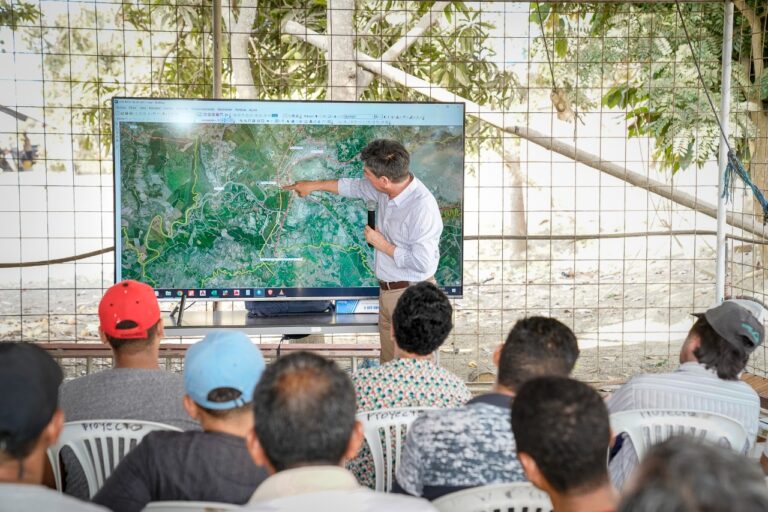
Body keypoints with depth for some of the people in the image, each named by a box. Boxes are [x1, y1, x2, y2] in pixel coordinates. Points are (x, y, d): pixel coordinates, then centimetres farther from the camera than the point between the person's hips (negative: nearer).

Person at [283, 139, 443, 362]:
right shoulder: (390, 189, -1)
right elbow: (355, 187, 20)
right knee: (388, 360, 17)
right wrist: (313, 185, 26)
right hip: (388, 291, 9)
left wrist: (382, 245, -16)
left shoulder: (422, 207, -27)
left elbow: (422, 263, -27)